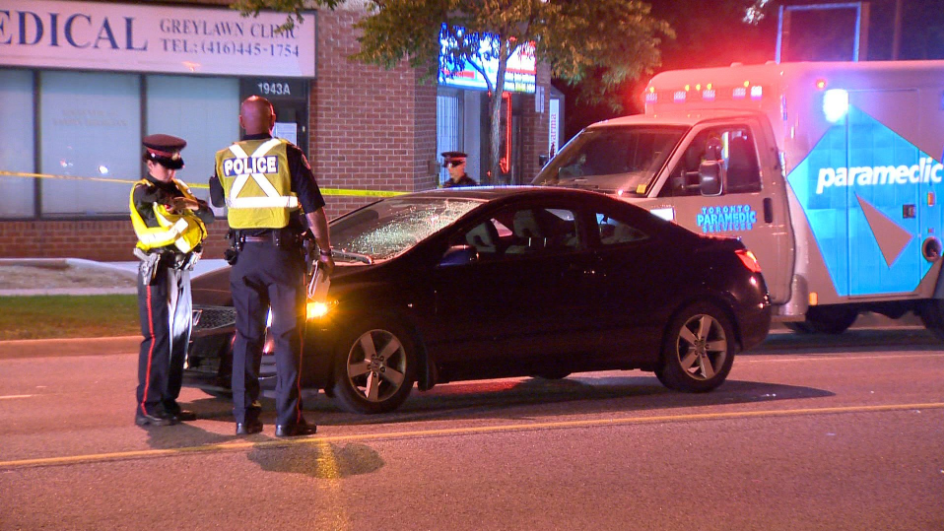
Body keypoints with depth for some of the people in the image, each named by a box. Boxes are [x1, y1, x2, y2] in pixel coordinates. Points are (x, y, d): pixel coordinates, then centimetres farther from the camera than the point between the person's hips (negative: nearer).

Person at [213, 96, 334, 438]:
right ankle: (288, 419, -1)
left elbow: (217, 200, 22)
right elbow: (313, 207, -7)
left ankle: (244, 416, 10)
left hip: (244, 255, 3)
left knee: (246, 335, 10)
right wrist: (325, 251, 2)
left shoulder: (225, 159, 5)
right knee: (287, 335, 1)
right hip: (282, 253, -3)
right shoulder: (287, 154, -6)